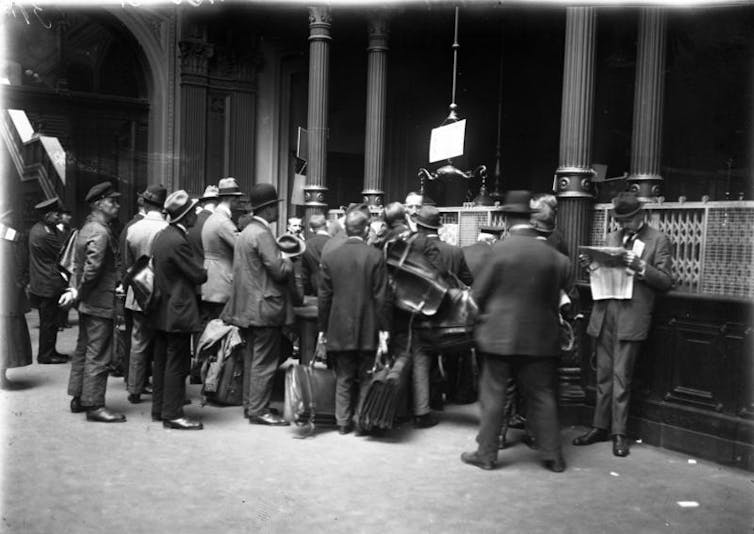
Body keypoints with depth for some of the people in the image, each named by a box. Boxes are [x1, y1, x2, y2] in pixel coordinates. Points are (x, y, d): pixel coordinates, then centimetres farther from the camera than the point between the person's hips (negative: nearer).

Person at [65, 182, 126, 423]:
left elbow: (78, 264, 15)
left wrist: (75, 289, 7)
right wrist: (79, 292, -12)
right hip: (101, 303, -10)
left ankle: (78, 398, 27)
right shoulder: (100, 233, -18)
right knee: (98, 355, -4)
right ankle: (94, 405, 2)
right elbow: (92, 268, -24)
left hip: (88, 303, 10)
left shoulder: (87, 228, 14)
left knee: (84, 350, 17)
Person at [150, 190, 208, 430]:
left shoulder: (161, 236, 9)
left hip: (161, 309, 10)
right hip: (178, 311, -10)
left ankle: (159, 408, 25)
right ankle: (172, 414, 4)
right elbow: (199, 275, -18)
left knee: (162, 362, 16)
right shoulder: (178, 242, -21)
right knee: (177, 364, -2)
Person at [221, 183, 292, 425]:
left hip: (249, 306, 10)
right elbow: (278, 271, -21)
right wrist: (288, 261, -2)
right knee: (264, 361, -3)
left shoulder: (246, 232, 14)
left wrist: (282, 258, 14)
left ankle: (250, 404, 25)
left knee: (252, 358, 17)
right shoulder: (262, 234, -17)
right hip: (265, 307, -10)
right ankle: (258, 410, 2)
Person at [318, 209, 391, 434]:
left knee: (343, 378, 11)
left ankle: (343, 422, 15)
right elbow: (382, 297, -9)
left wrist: (323, 328, 10)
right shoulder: (375, 256, -8)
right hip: (368, 329, -2)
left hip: (339, 330, 2)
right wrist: (383, 329, -4)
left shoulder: (330, 257, 0)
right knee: (366, 378, 10)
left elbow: (324, 297, 3)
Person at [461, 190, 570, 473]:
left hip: (500, 333, -3)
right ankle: (553, 456, 19)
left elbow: (479, 292, -5)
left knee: (493, 394, 7)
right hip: (539, 336, 3)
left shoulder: (502, 249, -12)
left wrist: (487, 309, 15)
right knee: (542, 395, 12)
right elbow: (555, 295, 8)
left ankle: (486, 454, 15)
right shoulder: (550, 253, -1)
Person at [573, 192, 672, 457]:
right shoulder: (612, 237, 15)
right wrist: (592, 263, -3)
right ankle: (600, 426, 18)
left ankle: (619, 433, 7)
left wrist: (640, 267, -19)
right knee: (603, 373, 9)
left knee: (621, 375, -3)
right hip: (605, 314, 5)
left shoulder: (658, 240, 0)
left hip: (631, 316, -5)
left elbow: (666, 281, -4)